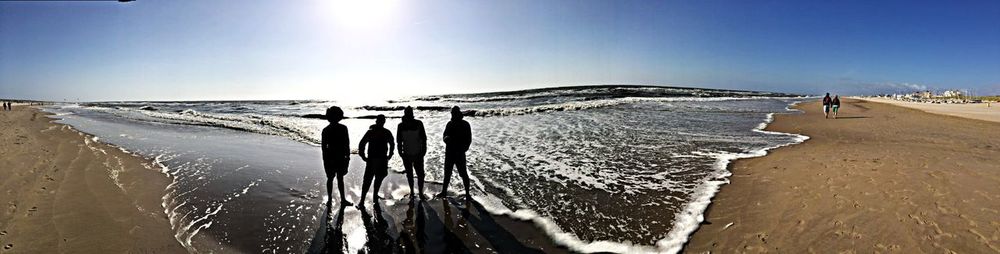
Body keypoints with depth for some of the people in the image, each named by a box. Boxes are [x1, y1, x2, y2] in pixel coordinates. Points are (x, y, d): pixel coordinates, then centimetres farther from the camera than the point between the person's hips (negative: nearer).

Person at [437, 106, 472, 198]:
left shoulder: (465, 125, -7)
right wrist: (446, 138, -16)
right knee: (447, 173, 15)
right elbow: (445, 136, 8)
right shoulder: (450, 124, 6)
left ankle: (467, 193, 14)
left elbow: (468, 140, -8)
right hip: (449, 153, 5)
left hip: (459, 154, -5)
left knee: (463, 174, 2)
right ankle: (444, 191, 29)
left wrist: (462, 150, -19)